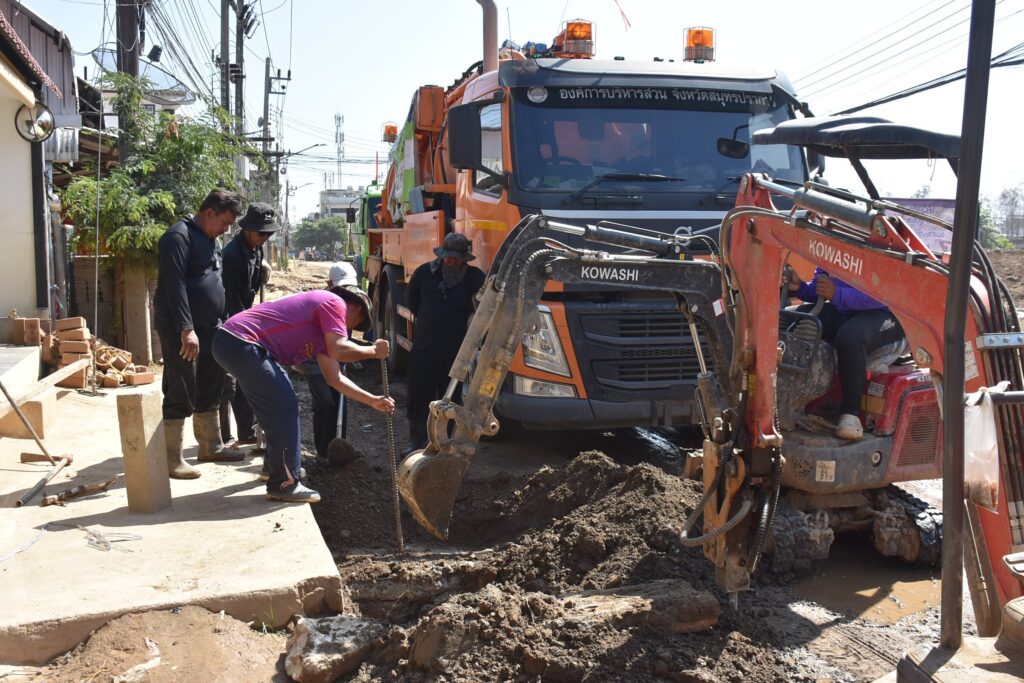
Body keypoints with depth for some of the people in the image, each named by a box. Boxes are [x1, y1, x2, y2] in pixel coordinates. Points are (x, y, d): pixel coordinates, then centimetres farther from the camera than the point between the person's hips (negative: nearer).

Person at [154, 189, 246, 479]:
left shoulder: (212, 240, 17)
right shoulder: (179, 236, -13)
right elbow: (175, 285, -21)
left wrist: (221, 323, 19)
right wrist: (186, 329, -26)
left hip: (208, 327, 9)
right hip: (181, 331, -9)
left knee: (209, 391, 15)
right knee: (181, 395, -5)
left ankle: (211, 447, 26)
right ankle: (172, 459, 3)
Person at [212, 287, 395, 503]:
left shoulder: (322, 330, 24)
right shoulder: (335, 302, -4)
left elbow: (334, 378, 25)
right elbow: (339, 351, -18)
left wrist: (373, 400, 25)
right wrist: (374, 351, -2)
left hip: (232, 342, 11)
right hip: (240, 344, -11)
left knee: (280, 405, 23)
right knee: (285, 406, -5)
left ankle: (276, 466, 39)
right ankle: (284, 484, 2)